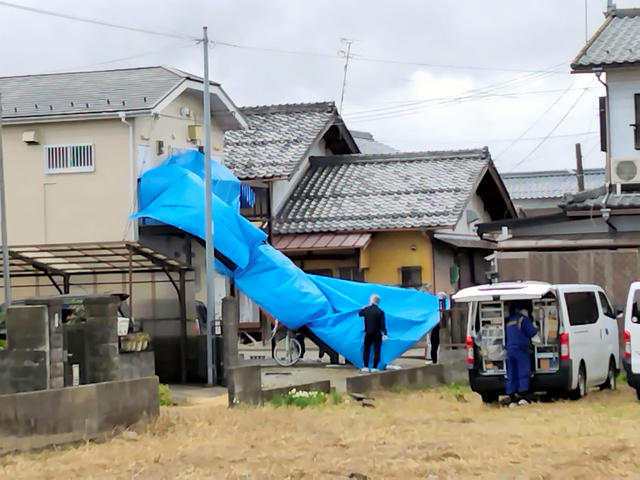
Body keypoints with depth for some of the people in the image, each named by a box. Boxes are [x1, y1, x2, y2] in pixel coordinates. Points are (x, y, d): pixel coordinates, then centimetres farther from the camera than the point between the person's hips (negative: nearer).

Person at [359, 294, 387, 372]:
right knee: (376, 351, 3)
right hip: (377, 335, -2)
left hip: (368, 334, 2)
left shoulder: (366, 310, -6)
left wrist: (364, 307, 24)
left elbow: (360, 314, 16)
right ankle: (375, 367, 1)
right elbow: (383, 324, -15)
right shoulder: (380, 312, -12)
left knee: (366, 350, 12)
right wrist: (384, 334, -13)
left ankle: (366, 367, 10)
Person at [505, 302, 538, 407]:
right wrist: (537, 329, 12)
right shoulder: (523, 319, -4)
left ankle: (512, 399, 0)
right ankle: (522, 397, -14)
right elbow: (531, 332, -5)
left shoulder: (509, 321, 20)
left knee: (511, 375, 5)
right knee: (523, 374, -5)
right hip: (521, 350, -7)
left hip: (509, 350, 7)